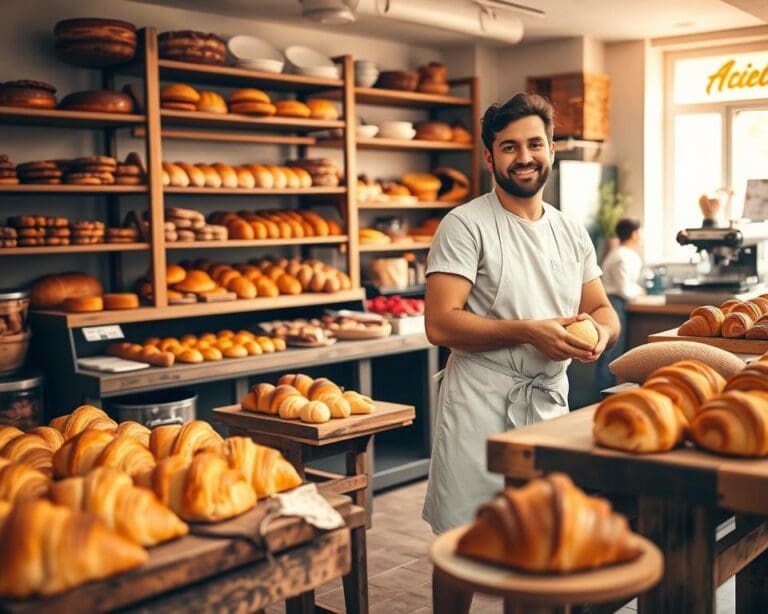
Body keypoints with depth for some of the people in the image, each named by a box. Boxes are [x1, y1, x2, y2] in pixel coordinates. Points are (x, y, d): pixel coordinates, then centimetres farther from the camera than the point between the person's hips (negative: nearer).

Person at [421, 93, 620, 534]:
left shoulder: (572, 232, 12)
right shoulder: (466, 225, -7)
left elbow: (602, 310, 15)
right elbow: (441, 324, -15)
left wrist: (601, 332, -9)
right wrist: (529, 332, -21)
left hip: (551, 404, 6)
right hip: (481, 405, -5)